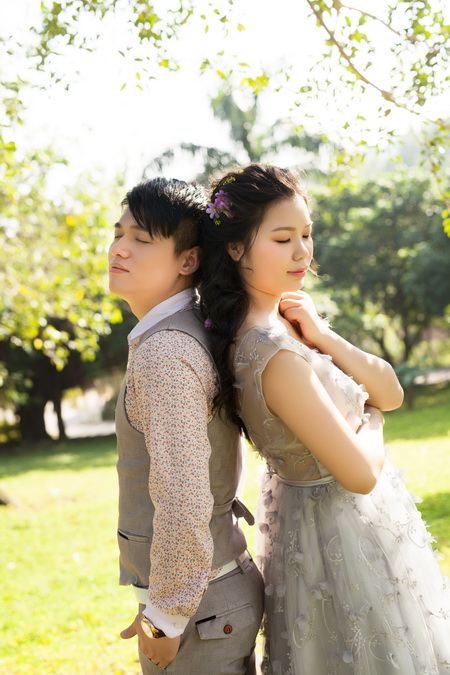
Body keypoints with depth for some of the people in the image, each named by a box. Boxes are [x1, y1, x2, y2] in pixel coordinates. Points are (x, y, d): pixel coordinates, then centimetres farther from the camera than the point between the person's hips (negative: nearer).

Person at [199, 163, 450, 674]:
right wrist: (370, 422, -7)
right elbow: (360, 473, -27)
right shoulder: (272, 352, -29)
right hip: (340, 532, -9)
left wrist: (323, 337, -15)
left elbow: (390, 393, 0)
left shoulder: (287, 318, 0)